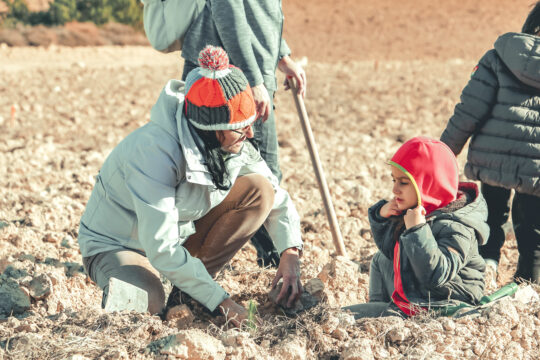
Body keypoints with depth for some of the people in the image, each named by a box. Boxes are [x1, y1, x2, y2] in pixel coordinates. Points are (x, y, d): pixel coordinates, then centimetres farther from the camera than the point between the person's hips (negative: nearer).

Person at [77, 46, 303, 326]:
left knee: (259, 190, -12)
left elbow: (277, 198, 0)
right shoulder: (155, 150, -35)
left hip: (180, 232, 7)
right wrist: (220, 301, -33)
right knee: (147, 304, -40)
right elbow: (161, 248, -37)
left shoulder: (233, 143, -13)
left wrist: (290, 254, -18)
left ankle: (190, 290, -6)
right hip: (115, 245, -7)